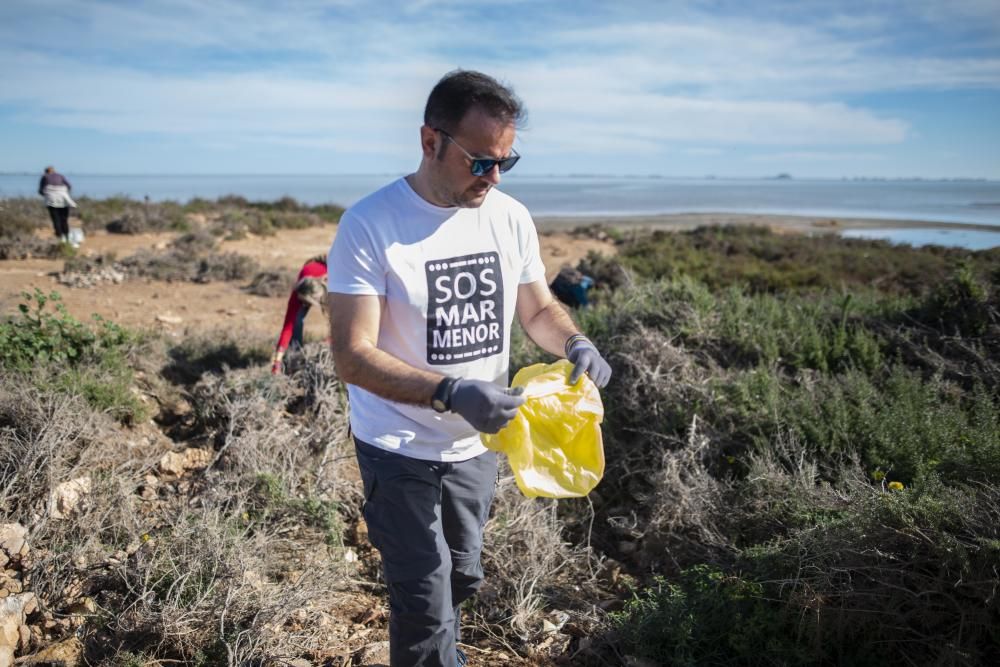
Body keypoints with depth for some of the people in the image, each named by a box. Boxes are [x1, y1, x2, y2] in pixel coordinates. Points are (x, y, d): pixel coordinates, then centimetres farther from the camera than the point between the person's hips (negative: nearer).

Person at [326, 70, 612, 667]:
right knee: (425, 602, 1)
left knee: (462, 581, 22)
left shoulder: (511, 218, -4)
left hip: (477, 444, 5)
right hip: (400, 451, -5)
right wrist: (451, 393, -37)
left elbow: (538, 308, 8)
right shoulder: (370, 225, -20)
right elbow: (353, 355, -23)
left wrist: (574, 343, -14)